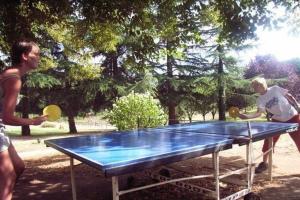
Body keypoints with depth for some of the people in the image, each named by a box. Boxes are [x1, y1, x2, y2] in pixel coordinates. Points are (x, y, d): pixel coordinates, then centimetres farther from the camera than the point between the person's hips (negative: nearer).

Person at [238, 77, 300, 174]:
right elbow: (259, 113, -21)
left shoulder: (275, 89, -12)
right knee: (268, 141, -2)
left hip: (292, 117, -2)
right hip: (277, 121, 2)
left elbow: (289, 96, -1)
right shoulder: (260, 100, -8)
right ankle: (264, 163, 13)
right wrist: (245, 116, -34)